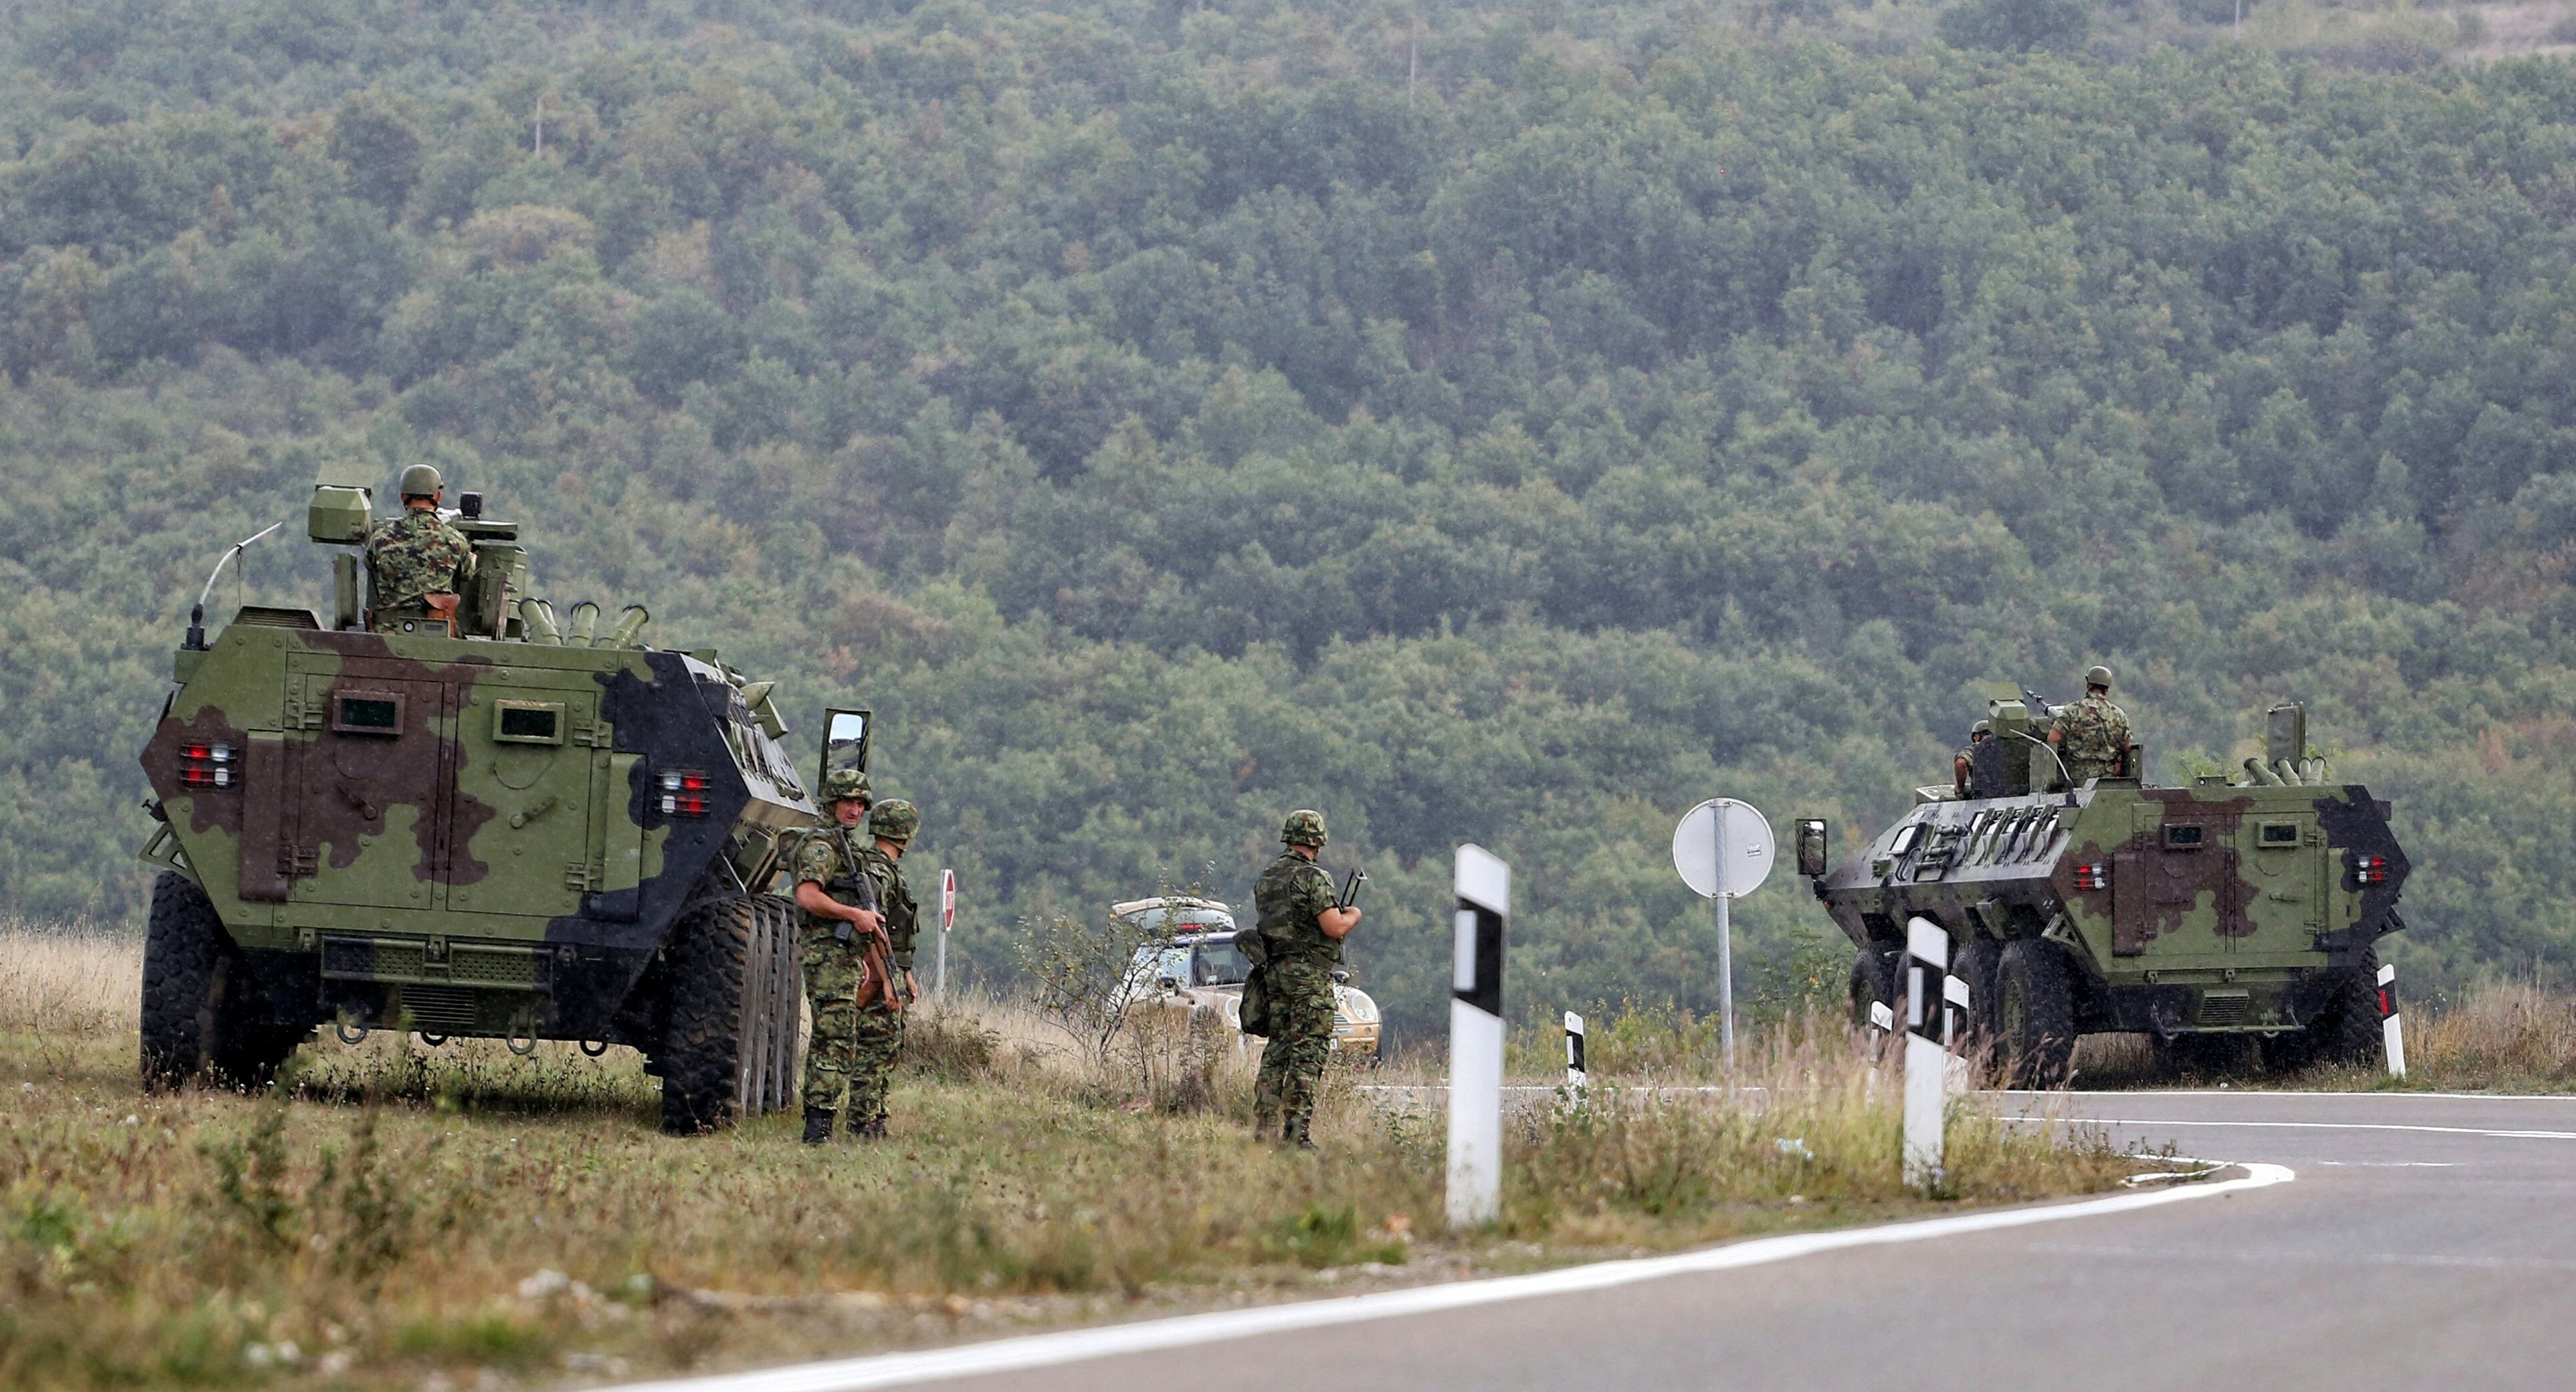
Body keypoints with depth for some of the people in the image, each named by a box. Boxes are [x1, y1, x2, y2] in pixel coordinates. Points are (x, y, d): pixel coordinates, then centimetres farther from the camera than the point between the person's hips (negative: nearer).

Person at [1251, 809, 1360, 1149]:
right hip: (1310, 974, -7)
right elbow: (1334, 927, -20)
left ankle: (1265, 1126, 12)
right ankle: (1295, 1131, -11)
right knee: (1308, 1055, -6)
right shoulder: (1312, 878, -14)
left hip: (1275, 973, 7)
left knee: (1277, 1050, 13)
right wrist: (1352, 916, 3)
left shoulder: (1266, 879, 11)